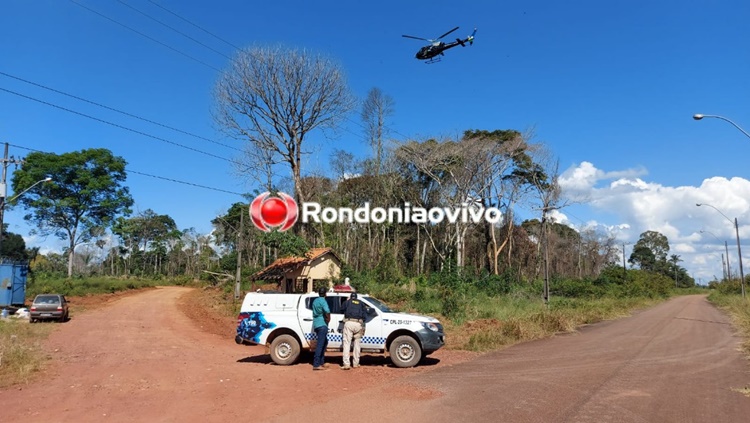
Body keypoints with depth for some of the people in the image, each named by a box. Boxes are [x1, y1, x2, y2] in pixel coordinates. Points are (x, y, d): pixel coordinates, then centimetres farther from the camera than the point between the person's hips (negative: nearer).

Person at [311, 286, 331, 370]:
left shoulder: (315, 301, 15)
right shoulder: (322, 301, -12)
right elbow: (327, 311, -27)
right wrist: (328, 320, -12)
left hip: (316, 324, 9)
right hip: (322, 325, -9)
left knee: (324, 342, 19)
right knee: (320, 344, -8)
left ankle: (321, 362, 22)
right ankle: (316, 365, -9)